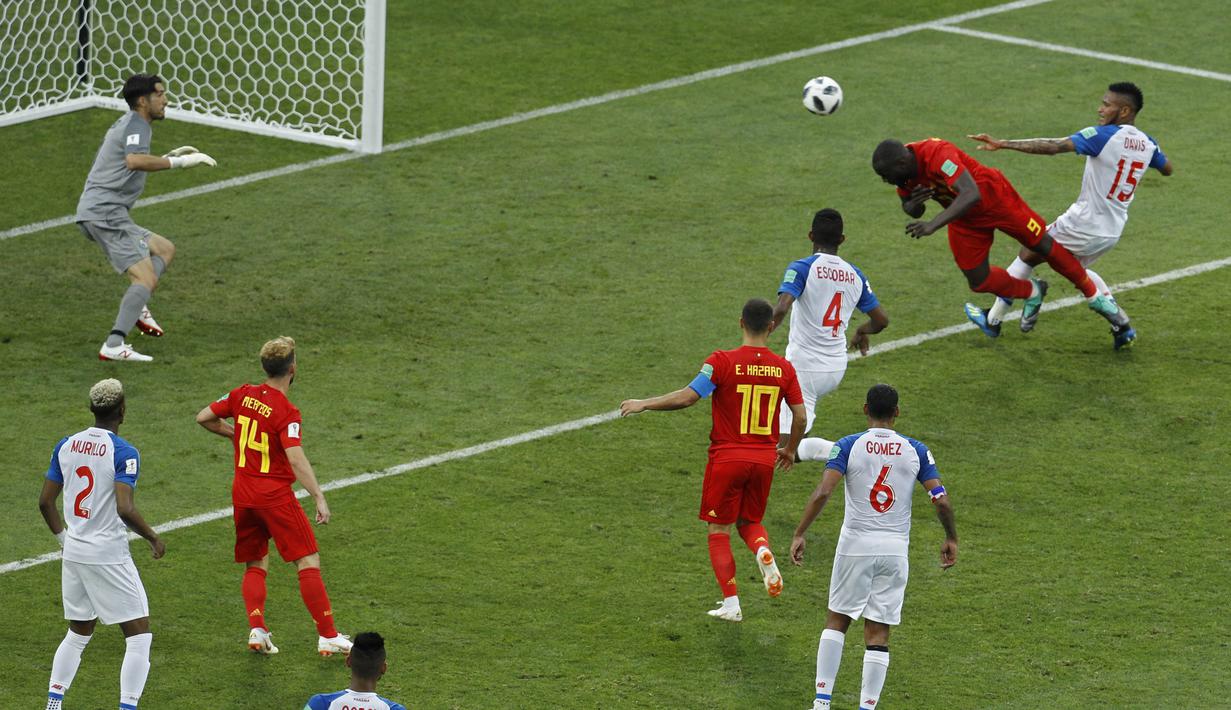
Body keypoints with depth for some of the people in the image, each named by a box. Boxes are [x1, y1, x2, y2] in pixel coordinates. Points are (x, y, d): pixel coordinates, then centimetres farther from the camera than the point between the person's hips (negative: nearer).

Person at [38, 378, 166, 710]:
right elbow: (125, 508, -25)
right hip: (109, 555, -7)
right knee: (139, 634, 2)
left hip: (73, 553, 7)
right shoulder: (124, 453, -15)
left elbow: (45, 501, 8)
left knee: (78, 633, 21)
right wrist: (153, 538, -10)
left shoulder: (66, 445, 4)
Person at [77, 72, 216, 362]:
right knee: (146, 277, -18)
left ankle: (137, 306, 2)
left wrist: (169, 156, 26)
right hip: (105, 212, -10)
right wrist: (180, 162, -29)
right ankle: (114, 346, -29)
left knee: (165, 249, 21)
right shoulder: (136, 126, -10)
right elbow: (134, 160, -32)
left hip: (96, 211, 10)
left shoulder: (127, 124, 22)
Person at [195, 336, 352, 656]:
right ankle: (328, 636, -1)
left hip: (243, 495, 6)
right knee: (309, 562, 1)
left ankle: (257, 629, -3)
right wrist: (319, 498, -27)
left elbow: (203, 418, 10)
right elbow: (296, 459, -26)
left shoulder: (242, 395, 0)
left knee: (255, 566, 16)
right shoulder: (287, 413, -16)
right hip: (277, 495, -6)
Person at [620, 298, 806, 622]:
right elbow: (800, 416, 3)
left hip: (727, 458, -3)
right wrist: (790, 450, 21)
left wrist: (644, 404, -5)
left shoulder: (723, 361, -12)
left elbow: (688, 397, -18)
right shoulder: (783, 368, -1)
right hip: (764, 459, 3)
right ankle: (764, 551, -13)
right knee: (750, 522, 22)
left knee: (718, 530, 9)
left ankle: (731, 604, 5)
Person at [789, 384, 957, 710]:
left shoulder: (848, 446, -4)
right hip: (895, 549, 1)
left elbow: (822, 493, -15)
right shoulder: (916, 451, 1)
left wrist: (799, 534, -9)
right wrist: (951, 539, 12)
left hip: (855, 546, -1)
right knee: (878, 633, 4)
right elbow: (941, 500, -3)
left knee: (837, 621, 15)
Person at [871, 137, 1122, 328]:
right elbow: (911, 210, 1)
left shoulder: (937, 155, -41)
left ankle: (1092, 295, 31)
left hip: (994, 198, -7)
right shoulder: (904, 170, -17)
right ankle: (1031, 293, 34)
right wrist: (912, 205, -25)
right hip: (964, 220, 7)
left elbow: (971, 195, -52)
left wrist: (933, 225, -59)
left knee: (1044, 247, 9)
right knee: (978, 281, 6)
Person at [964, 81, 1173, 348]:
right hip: (1112, 232, 7)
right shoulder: (1147, 143, -1)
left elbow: (1053, 147, -31)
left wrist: (1002, 144, -34)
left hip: (1083, 224, -7)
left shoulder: (1103, 136, -22)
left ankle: (993, 320, 21)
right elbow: (1168, 169, 20)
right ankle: (1122, 326, 24)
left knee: (1028, 255, 13)